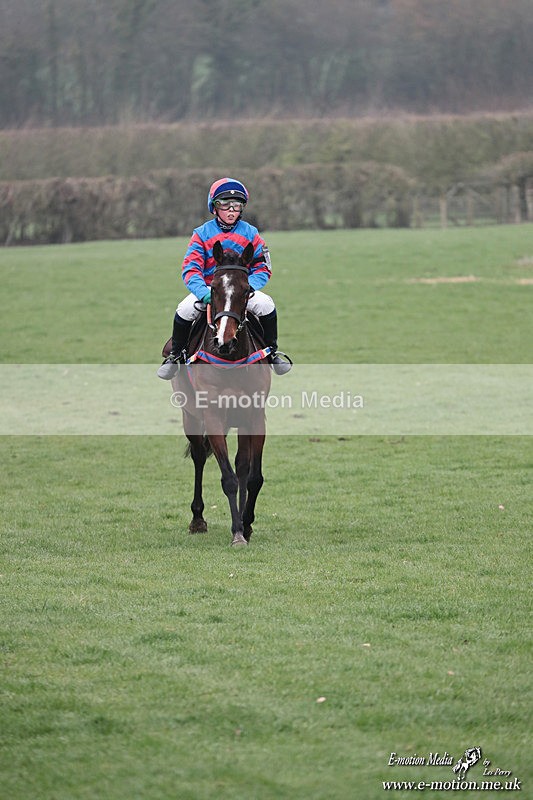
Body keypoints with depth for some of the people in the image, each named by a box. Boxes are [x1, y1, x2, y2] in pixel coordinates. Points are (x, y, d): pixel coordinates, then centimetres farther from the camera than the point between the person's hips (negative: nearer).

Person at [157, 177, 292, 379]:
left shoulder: (250, 234, 3)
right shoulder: (202, 234, -1)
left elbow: (262, 269, 4)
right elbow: (190, 269, -9)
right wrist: (203, 292, -28)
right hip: (208, 288, -1)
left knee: (266, 305, -27)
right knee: (184, 310, -27)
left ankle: (272, 351, -4)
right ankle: (176, 354, -2)